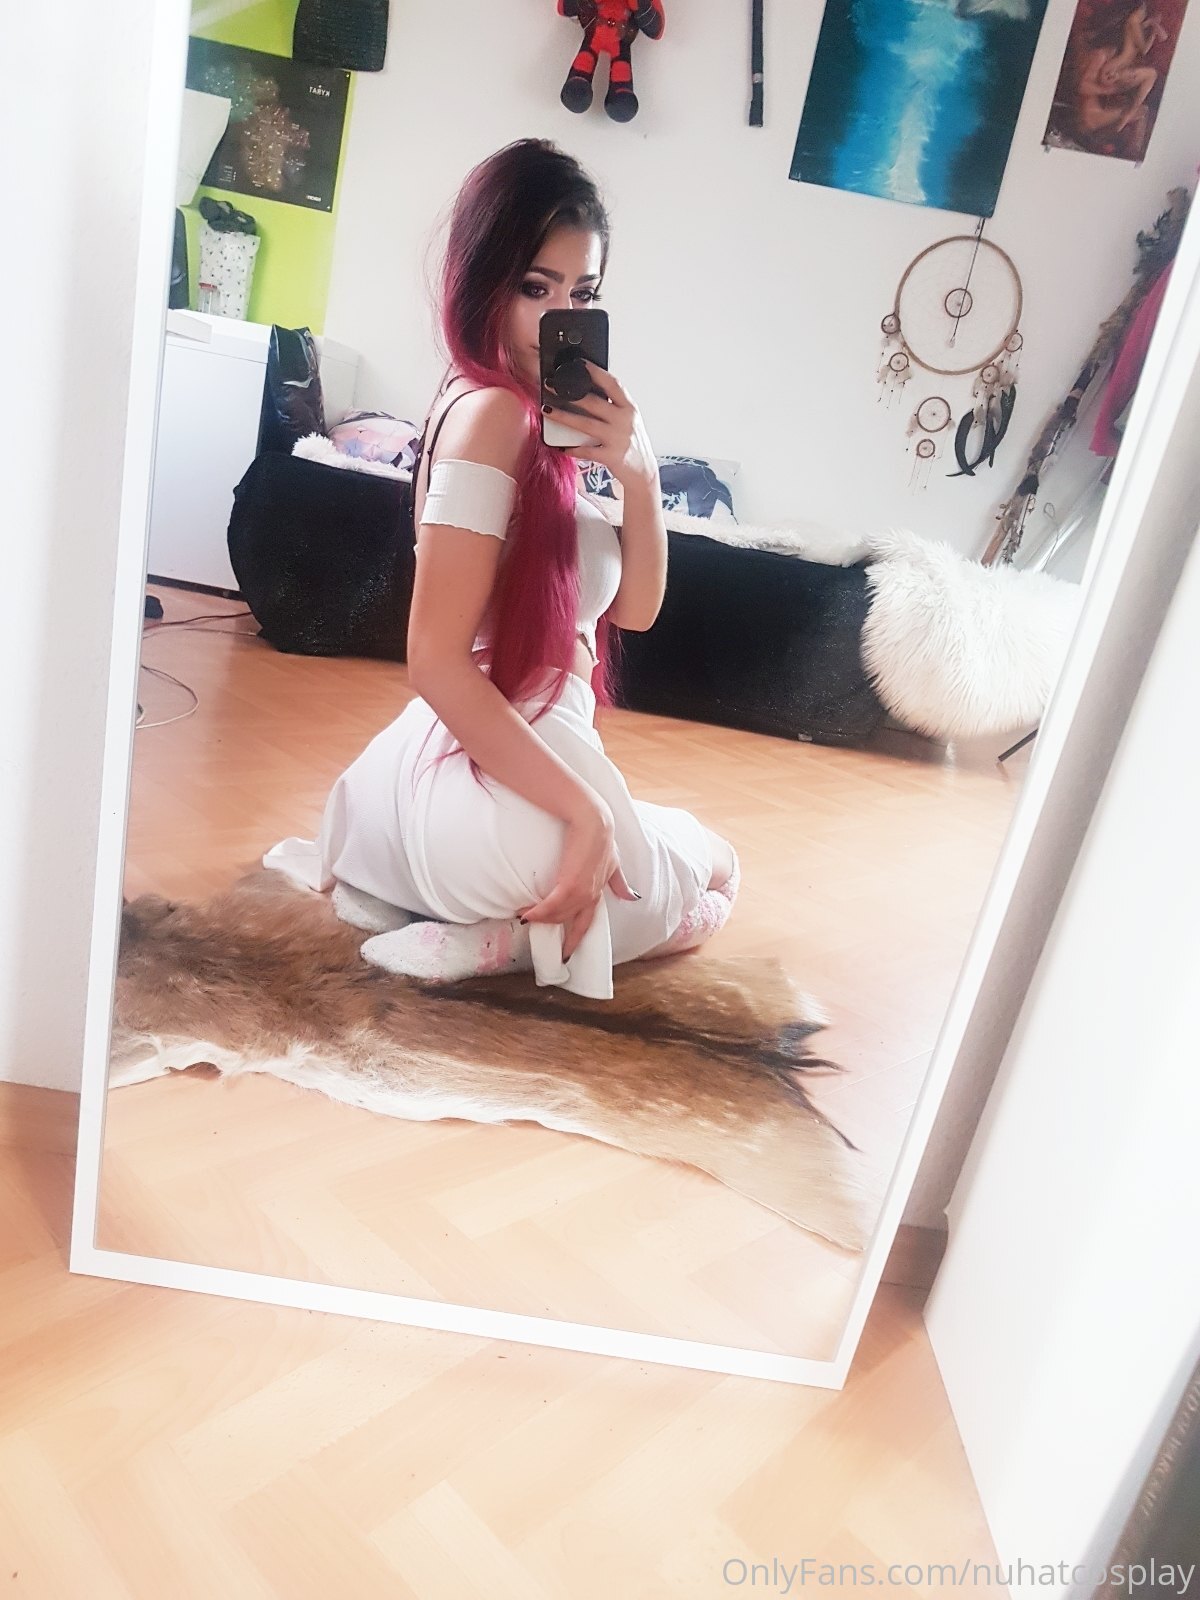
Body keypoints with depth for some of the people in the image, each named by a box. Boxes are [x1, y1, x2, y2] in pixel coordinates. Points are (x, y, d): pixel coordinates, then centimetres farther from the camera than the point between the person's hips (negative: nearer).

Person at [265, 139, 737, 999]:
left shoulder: (544, 415, 8)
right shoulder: (491, 414, -18)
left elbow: (635, 606, 6)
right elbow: (438, 661, -24)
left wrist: (639, 470, -10)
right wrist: (587, 812, -22)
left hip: (514, 756, 7)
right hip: (500, 778, -7)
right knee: (715, 870, 19)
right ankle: (513, 935, 0)